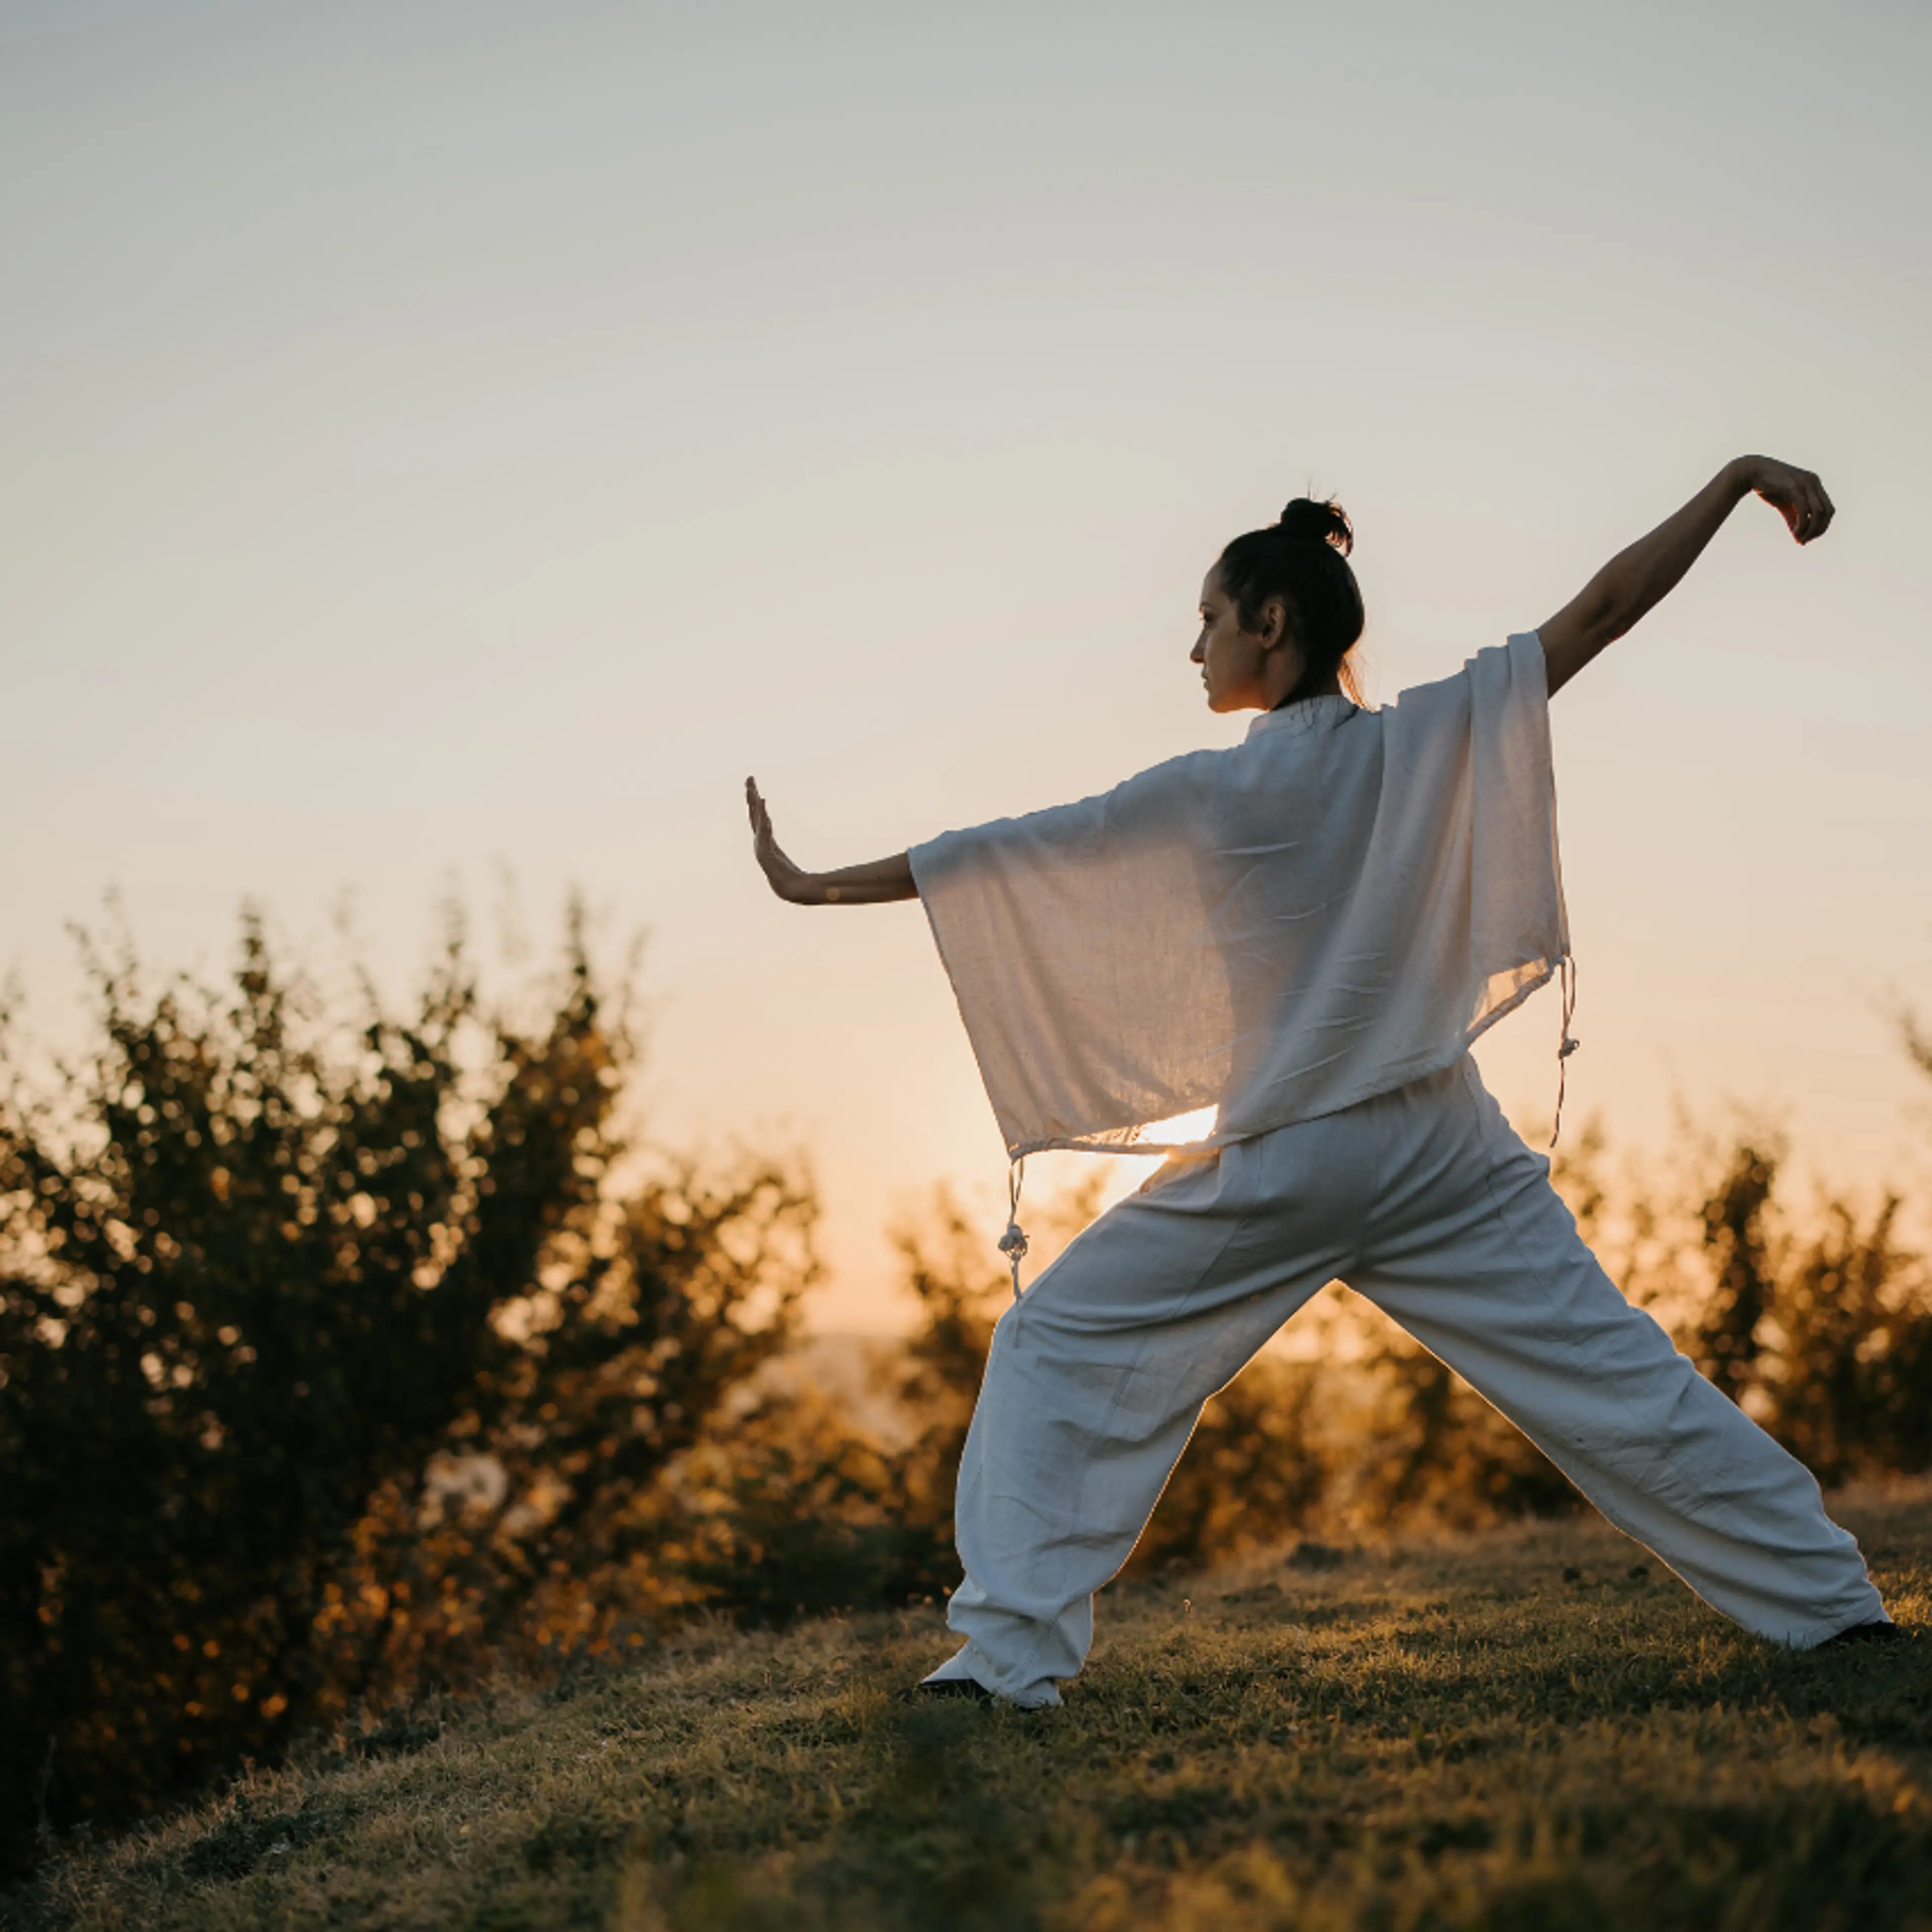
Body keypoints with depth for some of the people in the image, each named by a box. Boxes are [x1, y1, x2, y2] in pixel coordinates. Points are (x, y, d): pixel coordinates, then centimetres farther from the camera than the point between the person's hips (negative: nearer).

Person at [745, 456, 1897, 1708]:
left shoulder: (1212, 794, -8)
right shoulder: (1433, 742, -1)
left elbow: (1003, 853, -5)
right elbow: (1604, 608, -1)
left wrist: (816, 886, 3)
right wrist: (1737, 478, 5)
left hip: (1284, 1167, -4)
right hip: (1443, 1151, 4)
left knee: (1058, 1351, 7)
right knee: (1615, 1372, 10)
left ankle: (1010, 1653, -1)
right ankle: (1828, 1603, 13)